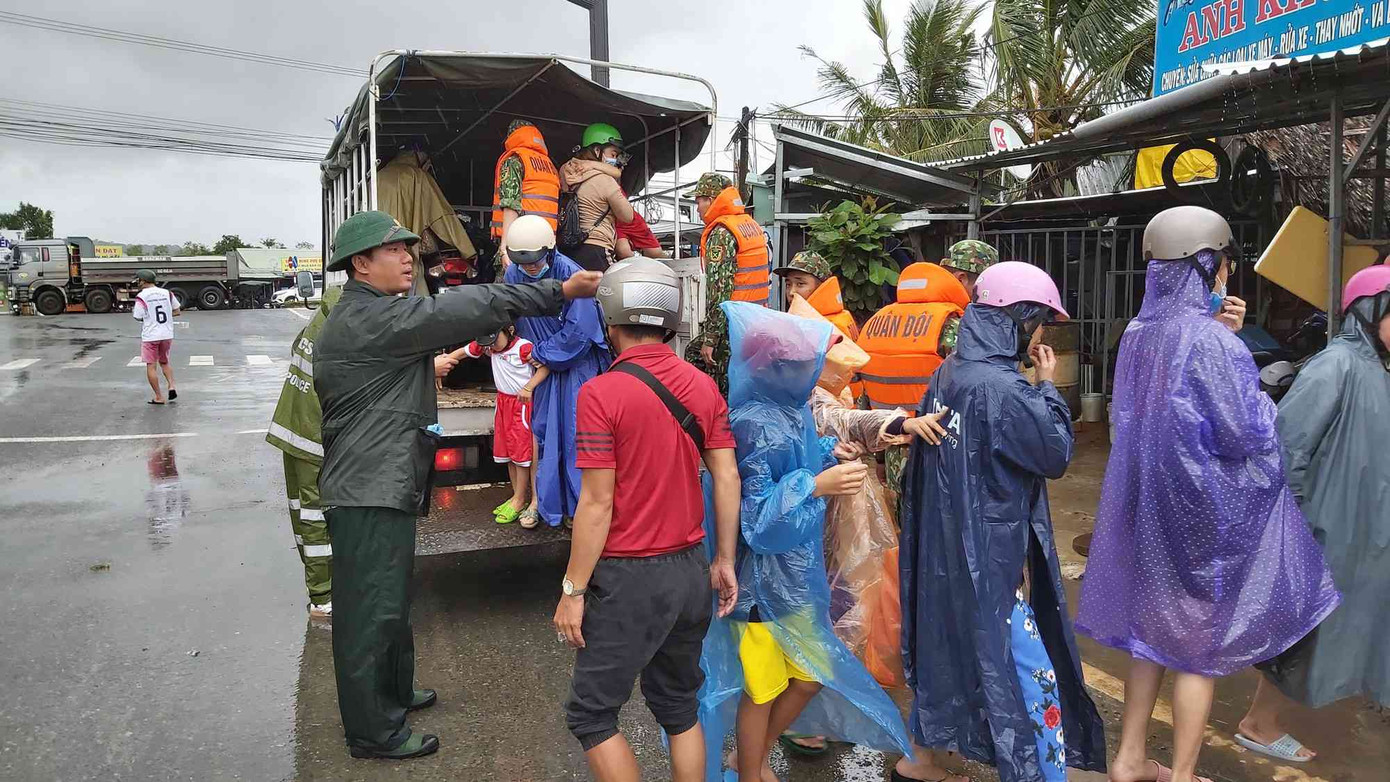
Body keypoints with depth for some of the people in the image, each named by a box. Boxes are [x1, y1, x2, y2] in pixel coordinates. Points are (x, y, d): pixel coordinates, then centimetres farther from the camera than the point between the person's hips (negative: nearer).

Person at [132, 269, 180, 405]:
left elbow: (139, 317, -10)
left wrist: (133, 311, 10)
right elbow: (177, 312, 7)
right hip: (167, 334, 5)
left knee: (150, 366, 5)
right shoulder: (166, 293, 3)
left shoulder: (141, 296, -10)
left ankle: (159, 397, 4)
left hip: (150, 336, -5)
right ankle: (172, 386, 2)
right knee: (164, 362, 22)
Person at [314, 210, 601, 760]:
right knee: (370, 609, 0)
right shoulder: (367, 318, -19)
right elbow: (458, 311, -25)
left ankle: (394, 692, 39)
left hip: (384, 486, 11)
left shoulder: (366, 317, 16)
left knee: (388, 599, 23)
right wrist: (560, 292, -25)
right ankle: (373, 732, 12)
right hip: (370, 492, -11)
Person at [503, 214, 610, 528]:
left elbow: (579, 332, -23)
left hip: (577, 365, -5)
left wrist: (539, 354, -14)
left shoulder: (570, 274, -21)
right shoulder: (513, 275, -3)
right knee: (541, 432, 7)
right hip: (541, 366, 5)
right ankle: (541, 500, 18)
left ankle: (579, 507, 8)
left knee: (576, 435, -2)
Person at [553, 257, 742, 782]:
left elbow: (598, 503, -16)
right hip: (691, 571, 6)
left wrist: (572, 590, -8)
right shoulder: (703, 387, 1)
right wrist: (724, 560, 12)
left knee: (590, 713, 11)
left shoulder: (601, 393, -16)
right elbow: (727, 478, 2)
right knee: (679, 707, 20)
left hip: (630, 578, -6)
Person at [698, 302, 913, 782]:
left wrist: (829, 453, 2)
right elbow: (754, 514, -26)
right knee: (762, 688, 10)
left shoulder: (790, 410, 1)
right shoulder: (756, 426, -25)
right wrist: (816, 486, -30)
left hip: (794, 571, 9)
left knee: (811, 675, 20)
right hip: (763, 579, -9)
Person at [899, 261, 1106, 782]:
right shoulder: (1002, 388, -22)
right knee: (1027, 674, 2)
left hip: (944, 552, 9)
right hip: (991, 560, -9)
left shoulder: (947, 375, 3)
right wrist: (1049, 386, -3)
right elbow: (1056, 453, -11)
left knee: (947, 647, 22)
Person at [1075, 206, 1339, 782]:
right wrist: (1261, 402, 3)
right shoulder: (1210, 339, -20)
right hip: (1205, 510, -7)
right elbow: (1247, 436, -18)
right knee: (1200, 642, 7)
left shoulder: (1139, 333, 4)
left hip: (1147, 502, 7)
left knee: (1151, 627, 17)